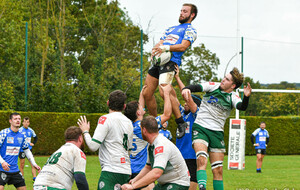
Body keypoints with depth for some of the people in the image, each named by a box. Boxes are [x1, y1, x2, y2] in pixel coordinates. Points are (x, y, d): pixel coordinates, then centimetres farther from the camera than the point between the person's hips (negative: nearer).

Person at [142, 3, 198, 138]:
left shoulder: (190, 30, 7)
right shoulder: (171, 29, 30)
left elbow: (183, 46, -8)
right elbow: (160, 43, 21)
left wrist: (165, 47, -23)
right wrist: (156, 49, -3)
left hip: (171, 61, -8)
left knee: (164, 92, -26)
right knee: (147, 93, 4)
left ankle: (181, 122, -17)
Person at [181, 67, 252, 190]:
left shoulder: (233, 97, 3)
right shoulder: (213, 86, 4)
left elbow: (242, 107, -17)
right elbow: (197, 87, -10)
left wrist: (246, 97, -38)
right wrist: (186, 89, -32)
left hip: (217, 132, 2)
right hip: (200, 128, -2)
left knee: (218, 170, 1)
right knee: (201, 160, -26)